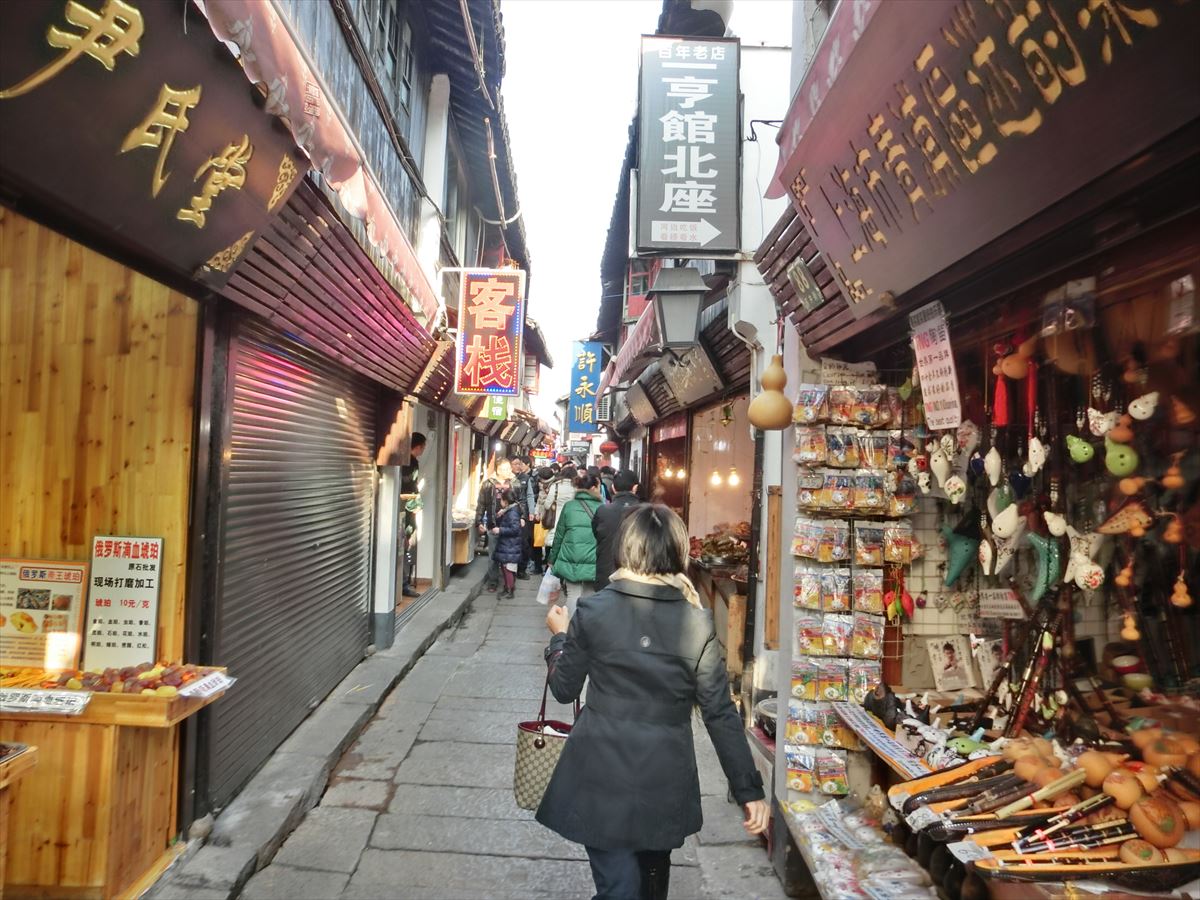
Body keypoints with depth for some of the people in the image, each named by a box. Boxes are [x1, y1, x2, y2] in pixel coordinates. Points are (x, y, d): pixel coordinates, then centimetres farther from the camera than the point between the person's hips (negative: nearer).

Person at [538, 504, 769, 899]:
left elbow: (564, 689, -1)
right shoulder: (697, 622, -10)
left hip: (602, 778, -2)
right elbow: (721, 714, -8)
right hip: (666, 783, 2)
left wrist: (559, 636, 16)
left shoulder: (592, 612, -12)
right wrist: (749, 790, 1)